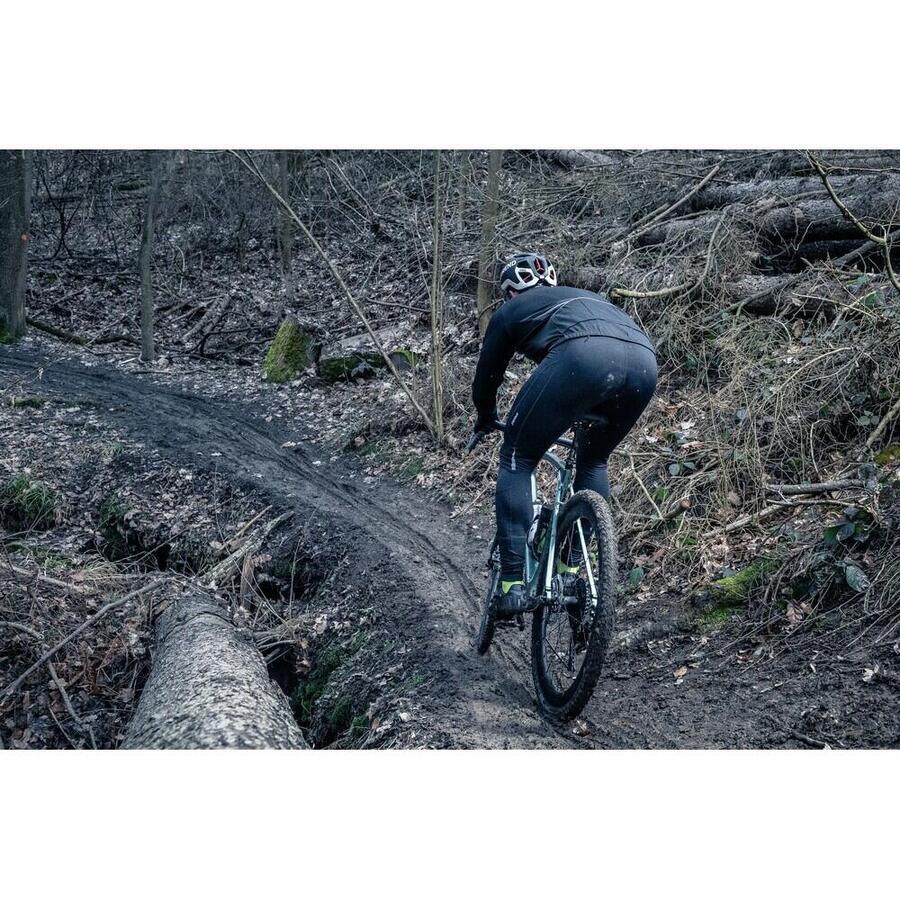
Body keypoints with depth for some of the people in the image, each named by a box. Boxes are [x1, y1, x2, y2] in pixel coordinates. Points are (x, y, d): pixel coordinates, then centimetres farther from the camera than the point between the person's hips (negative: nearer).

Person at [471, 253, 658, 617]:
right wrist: (588, 426, 64)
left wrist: (486, 422, 59)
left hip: (581, 356, -5)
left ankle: (513, 584, 1)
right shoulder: (587, 296, 43)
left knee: (517, 459, 10)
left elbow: (485, 379, 38)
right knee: (593, 460, 29)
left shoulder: (511, 310, 30)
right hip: (644, 359, 5)